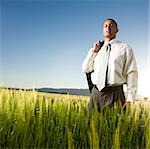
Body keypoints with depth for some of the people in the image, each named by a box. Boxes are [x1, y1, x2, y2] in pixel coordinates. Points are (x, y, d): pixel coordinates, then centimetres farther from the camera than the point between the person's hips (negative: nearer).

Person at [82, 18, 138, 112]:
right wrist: (93, 51, 2)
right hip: (96, 93, 3)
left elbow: (132, 73, -3)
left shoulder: (125, 48, 4)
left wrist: (130, 98, -10)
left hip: (115, 93, -3)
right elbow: (85, 69, 12)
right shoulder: (97, 49, 15)